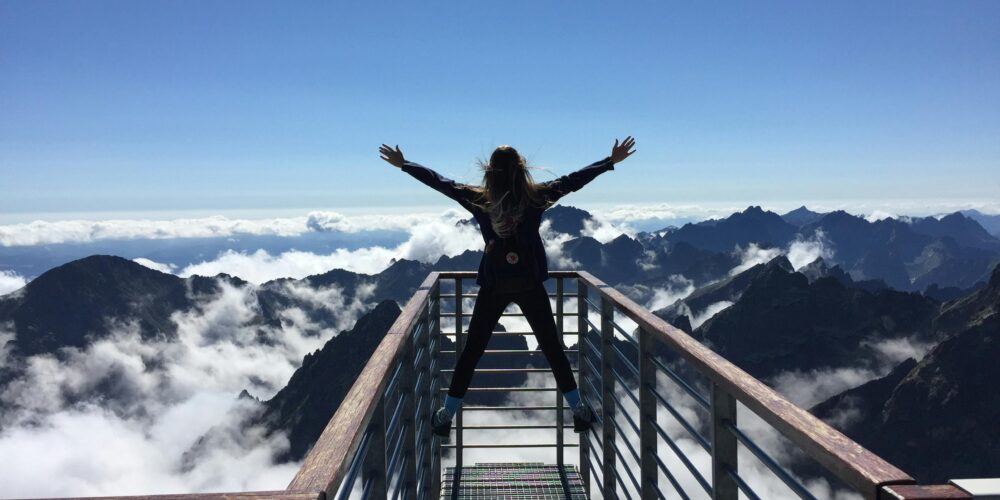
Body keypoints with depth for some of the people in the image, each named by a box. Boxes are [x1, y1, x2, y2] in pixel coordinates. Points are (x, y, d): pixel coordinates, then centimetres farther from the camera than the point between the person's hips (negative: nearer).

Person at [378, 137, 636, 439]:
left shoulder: (478, 199, -3)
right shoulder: (536, 196, -5)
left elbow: (440, 182, 5)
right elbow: (573, 180, 2)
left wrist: (403, 164, 18)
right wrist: (611, 161, 12)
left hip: (493, 287, 1)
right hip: (530, 285, 0)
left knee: (472, 351, 10)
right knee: (552, 348, 11)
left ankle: (446, 416, 16)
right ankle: (579, 411, 18)